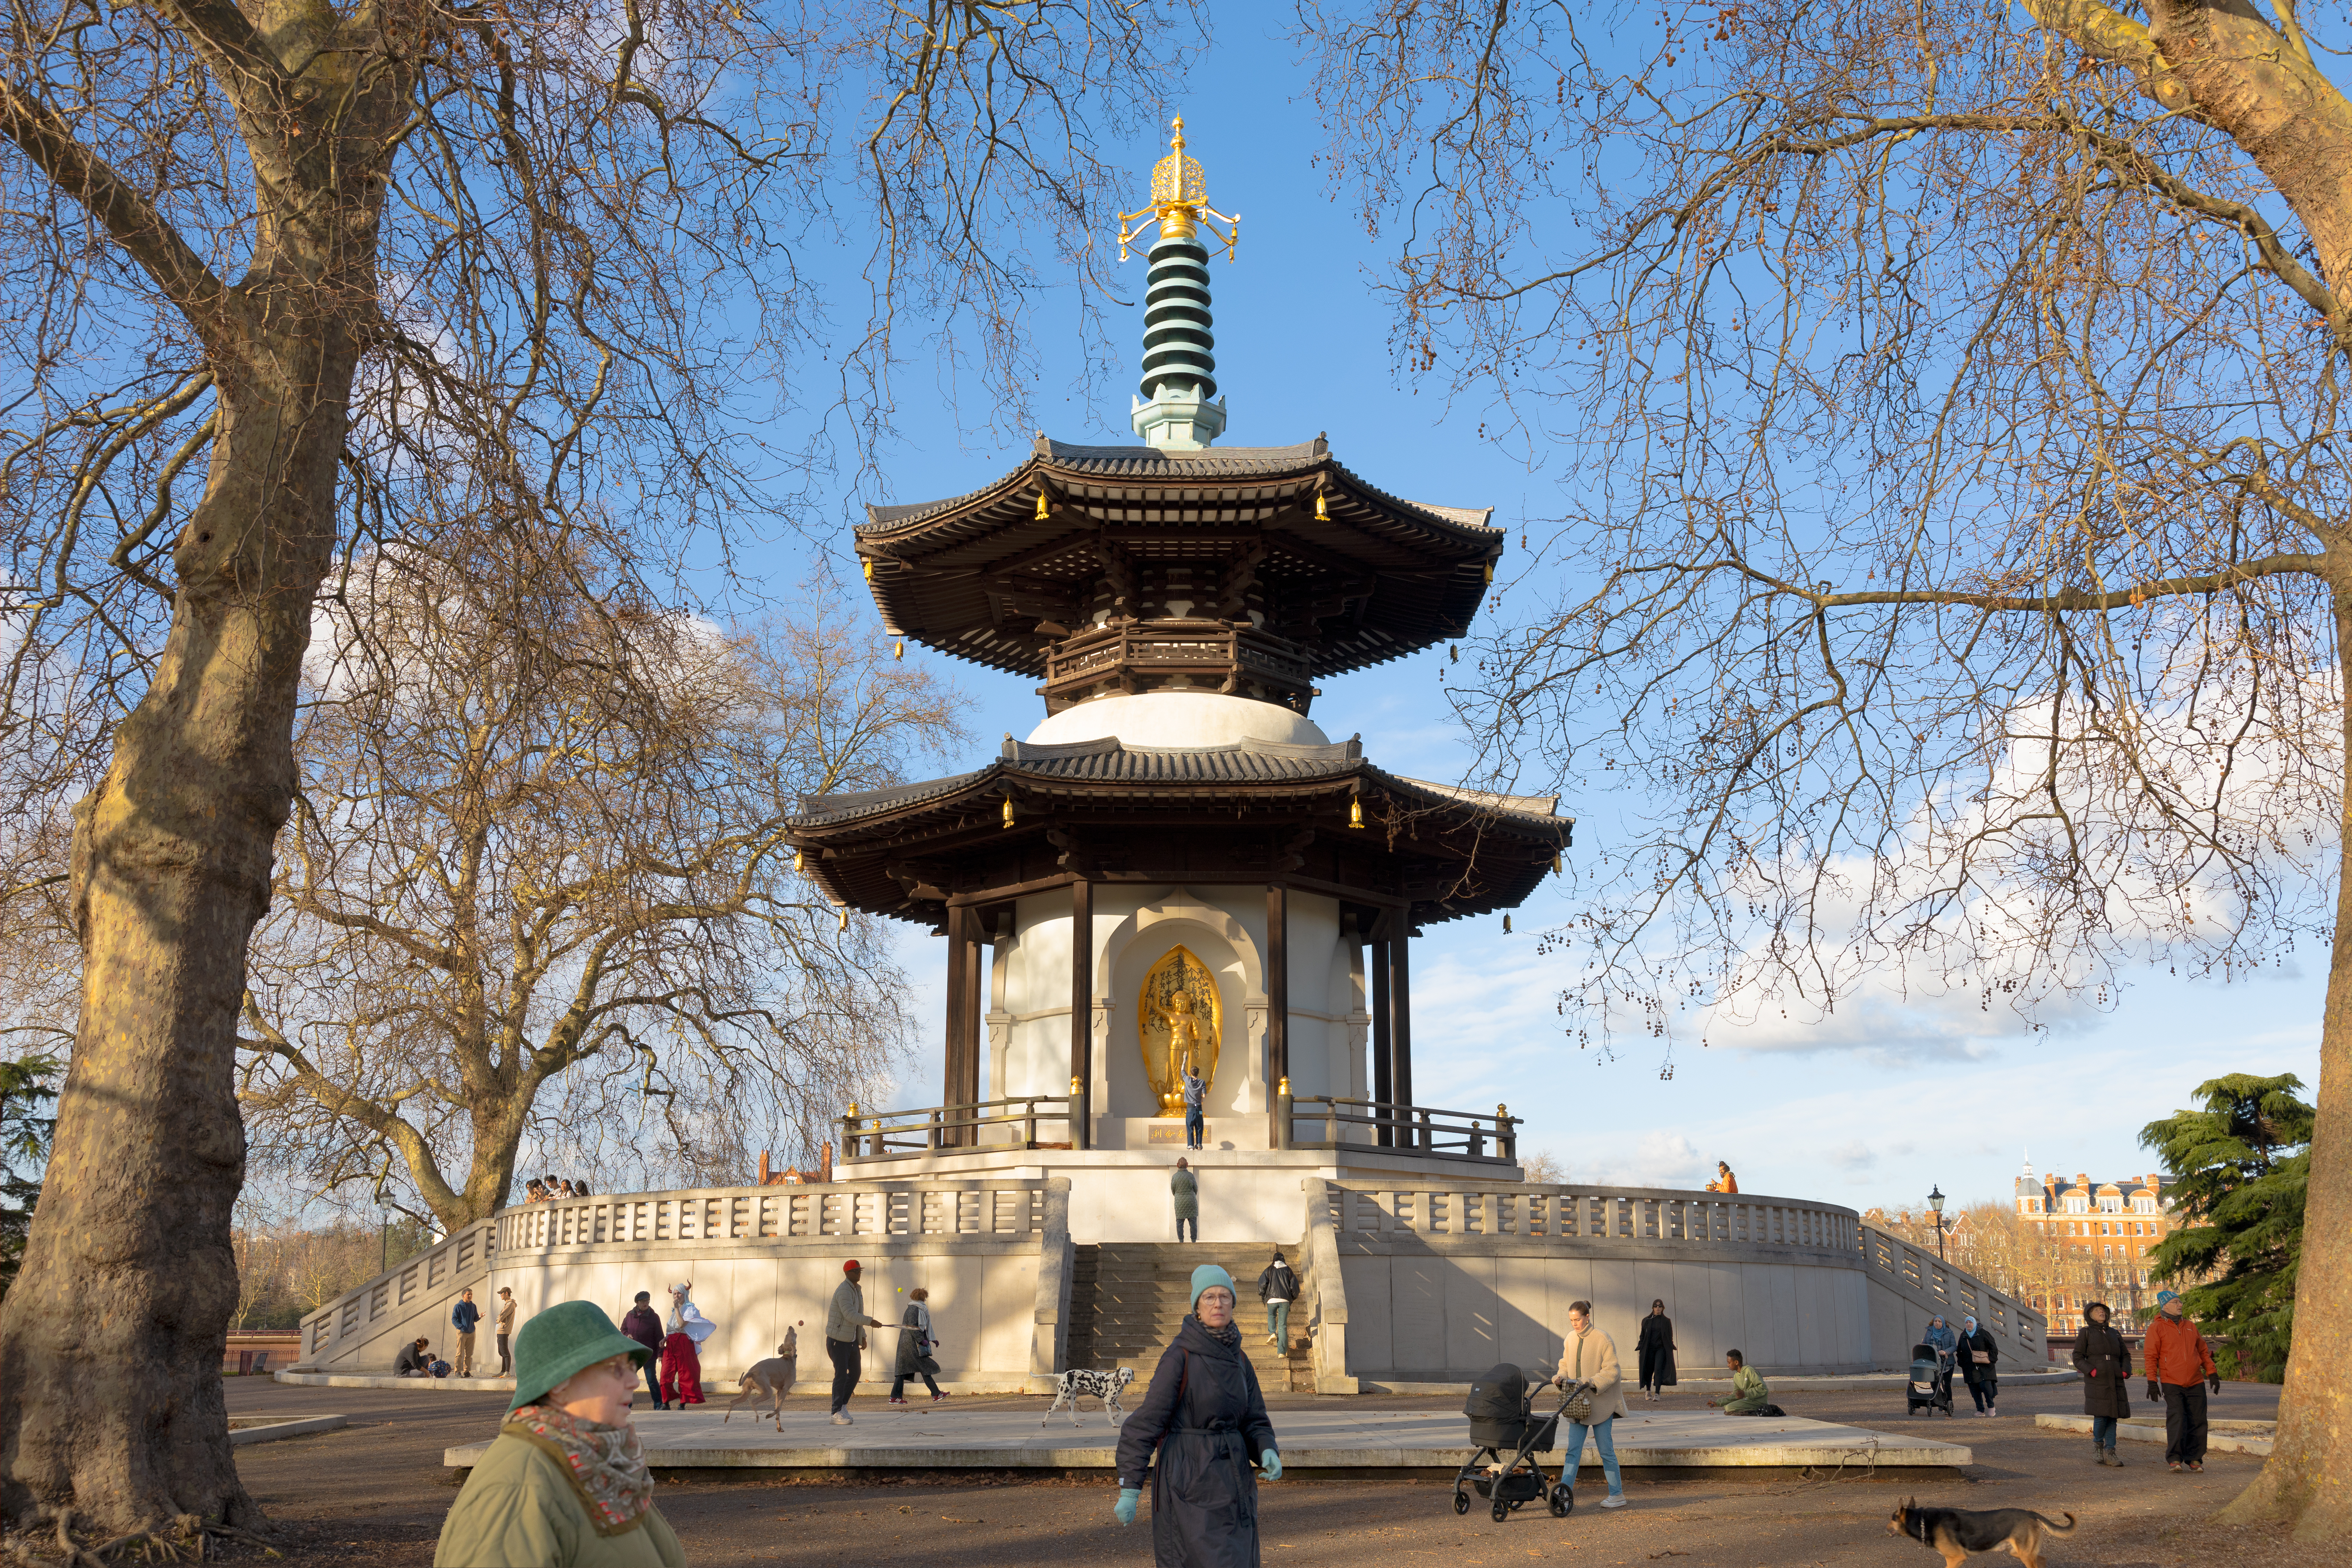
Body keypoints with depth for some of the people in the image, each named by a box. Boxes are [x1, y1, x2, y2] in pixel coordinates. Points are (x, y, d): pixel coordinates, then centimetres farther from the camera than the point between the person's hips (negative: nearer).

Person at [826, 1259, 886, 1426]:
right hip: (838, 1340, -9)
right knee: (841, 1375, -9)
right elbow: (850, 1315, -31)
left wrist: (863, 1337, 18)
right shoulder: (844, 1291, -19)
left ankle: (843, 1405, 23)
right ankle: (837, 1414, -4)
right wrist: (871, 1322, -34)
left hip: (852, 1339, 9)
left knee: (856, 1372, 9)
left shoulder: (857, 1290, 12)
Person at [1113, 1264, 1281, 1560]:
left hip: (1231, 1479, 7)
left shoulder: (1239, 1361, 8)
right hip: (1188, 1480, -7)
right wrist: (1129, 1490, -16)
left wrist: (1268, 1452, -11)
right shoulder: (1180, 1356, -11)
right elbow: (1146, 1423, -12)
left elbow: (1254, 1423, 11)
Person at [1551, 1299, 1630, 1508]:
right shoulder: (1571, 1339, 6)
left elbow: (1612, 1371, -14)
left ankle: (1617, 1495, 14)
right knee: (1573, 1449, 2)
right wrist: (1561, 1378, -4)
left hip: (1600, 1403, -6)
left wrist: (1591, 1382, -26)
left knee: (1606, 1450, 2)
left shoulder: (1603, 1340, -12)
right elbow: (1566, 1364, 17)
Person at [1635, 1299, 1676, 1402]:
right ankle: (1648, 1391, 27)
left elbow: (1670, 1337, 6)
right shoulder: (1647, 1321, 7)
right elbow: (1643, 1336, 9)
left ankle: (1657, 1394, -18)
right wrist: (1641, 1348, 2)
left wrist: (1670, 1350, -2)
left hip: (1661, 1349, -2)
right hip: (1649, 1349, 2)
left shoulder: (1666, 1321, 5)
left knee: (1658, 1369, -16)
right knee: (1649, 1370, 5)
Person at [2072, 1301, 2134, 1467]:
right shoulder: (2086, 1333, 6)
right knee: (2101, 1415, -12)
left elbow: (2125, 1355, 22)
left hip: (2115, 1382, 4)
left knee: (2113, 1417, 1)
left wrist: (2126, 1371, 3)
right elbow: (2078, 1358, 2)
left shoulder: (2114, 1334, 19)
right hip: (2096, 1381, -4)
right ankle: (2097, 1445, 11)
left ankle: (2110, 1453, 6)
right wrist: (2090, 1370, -14)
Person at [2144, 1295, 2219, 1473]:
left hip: (2196, 1384, 5)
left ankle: (2194, 1458, 12)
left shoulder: (2191, 1327, 16)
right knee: (2176, 1420, -12)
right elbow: (2151, 1356, -3)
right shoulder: (2157, 1328, 0)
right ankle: (2174, 1458, -5)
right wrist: (2152, 1382, -9)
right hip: (2172, 1384, -5)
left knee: (2198, 1422, 2)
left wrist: (2212, 1374, 14)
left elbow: (2204, 1352, 22)